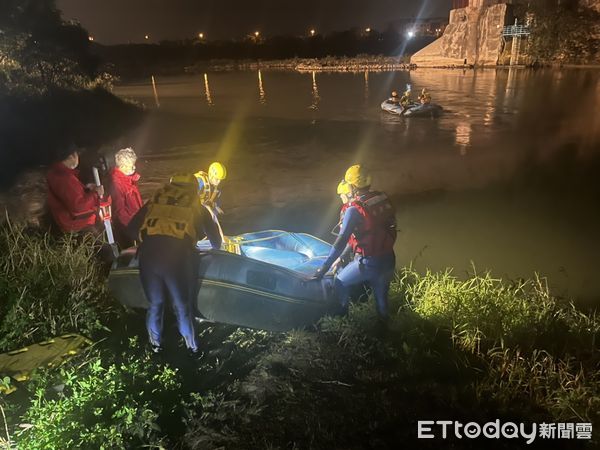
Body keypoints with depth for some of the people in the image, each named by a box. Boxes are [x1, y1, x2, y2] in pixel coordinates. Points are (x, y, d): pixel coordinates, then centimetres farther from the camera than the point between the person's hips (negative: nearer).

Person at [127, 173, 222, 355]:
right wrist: (216, 248, 51)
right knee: (183, 307, 18)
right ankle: (192, 347, 35)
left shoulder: (155, 201, 25)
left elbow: (132, 226, 23)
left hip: (148, 256, 2)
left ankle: (156, 345, 43)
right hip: (177, 258, -2)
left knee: (155, 304, 24)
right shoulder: (197, 207, 22)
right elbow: (214, 235, 29)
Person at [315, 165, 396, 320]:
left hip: (368, 263, -6)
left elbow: (341, 241, -21)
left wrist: (324, 267, -16)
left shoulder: (354, 209, -20)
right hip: (389, 260, 6)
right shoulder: (384, 199, -1)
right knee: (382, 296, 24)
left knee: (340, 282, 19)